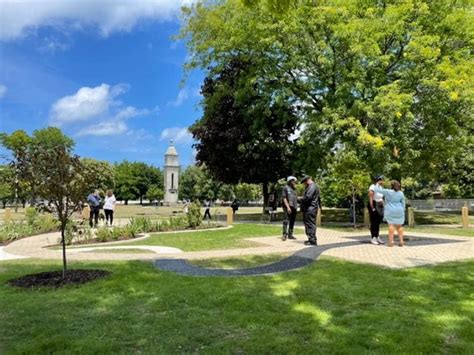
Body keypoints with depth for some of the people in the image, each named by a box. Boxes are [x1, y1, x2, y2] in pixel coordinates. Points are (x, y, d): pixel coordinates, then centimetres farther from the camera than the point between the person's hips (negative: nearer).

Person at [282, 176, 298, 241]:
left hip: (294, 207, 8)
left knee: (292, 222, 8)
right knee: (286, 221, -12)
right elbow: (284, 198, -10)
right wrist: (288, 207, -17)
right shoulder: (286, 188, -2)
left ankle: (290, 234, 14)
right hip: (288, 207, -8)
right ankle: (284, 235, -13)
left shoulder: (293, 189, 21)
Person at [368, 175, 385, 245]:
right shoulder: (373, 187, -13)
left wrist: (383, 207, 12)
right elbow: (370, 198, -18)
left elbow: (381, 199, 17)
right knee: (374, 223, -4)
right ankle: (373, 238, 3)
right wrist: (372, 208, -21)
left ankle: (377, 237, 17)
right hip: (374, 206, -8)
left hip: (380, 206, 8)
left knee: (378, 222, 11)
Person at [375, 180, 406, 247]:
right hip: (399, 211, 3)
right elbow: (403, 203, 7)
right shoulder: (401, 193, 3)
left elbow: (377, 189, -5)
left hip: (390, 211, -3)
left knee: (391, 225, -4)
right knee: (399, 226, 8)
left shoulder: (387, 191, -9)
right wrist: (403, 212, 15)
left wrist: (378, 184, 13)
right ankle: (401, 241, 6)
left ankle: (391, 241, -10)